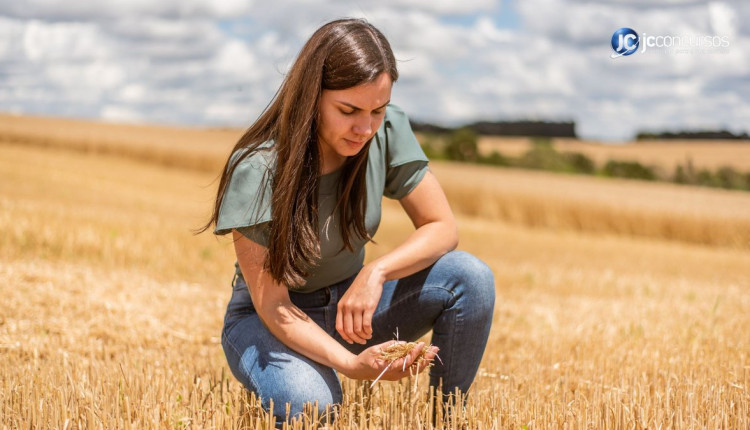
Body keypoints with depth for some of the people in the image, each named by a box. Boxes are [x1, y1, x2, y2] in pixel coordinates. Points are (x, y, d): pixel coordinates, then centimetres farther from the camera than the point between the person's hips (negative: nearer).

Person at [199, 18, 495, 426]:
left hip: (351, 304, 5)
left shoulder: (388, 131, -14)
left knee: (470, 277, -21)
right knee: (308, 406, -37)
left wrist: (376, 272, -30)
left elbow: (442, 227, -9)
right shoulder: (256, 170, -27)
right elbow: (273, 306, -26)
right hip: (268, 320, -4)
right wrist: (352, 363, -43)